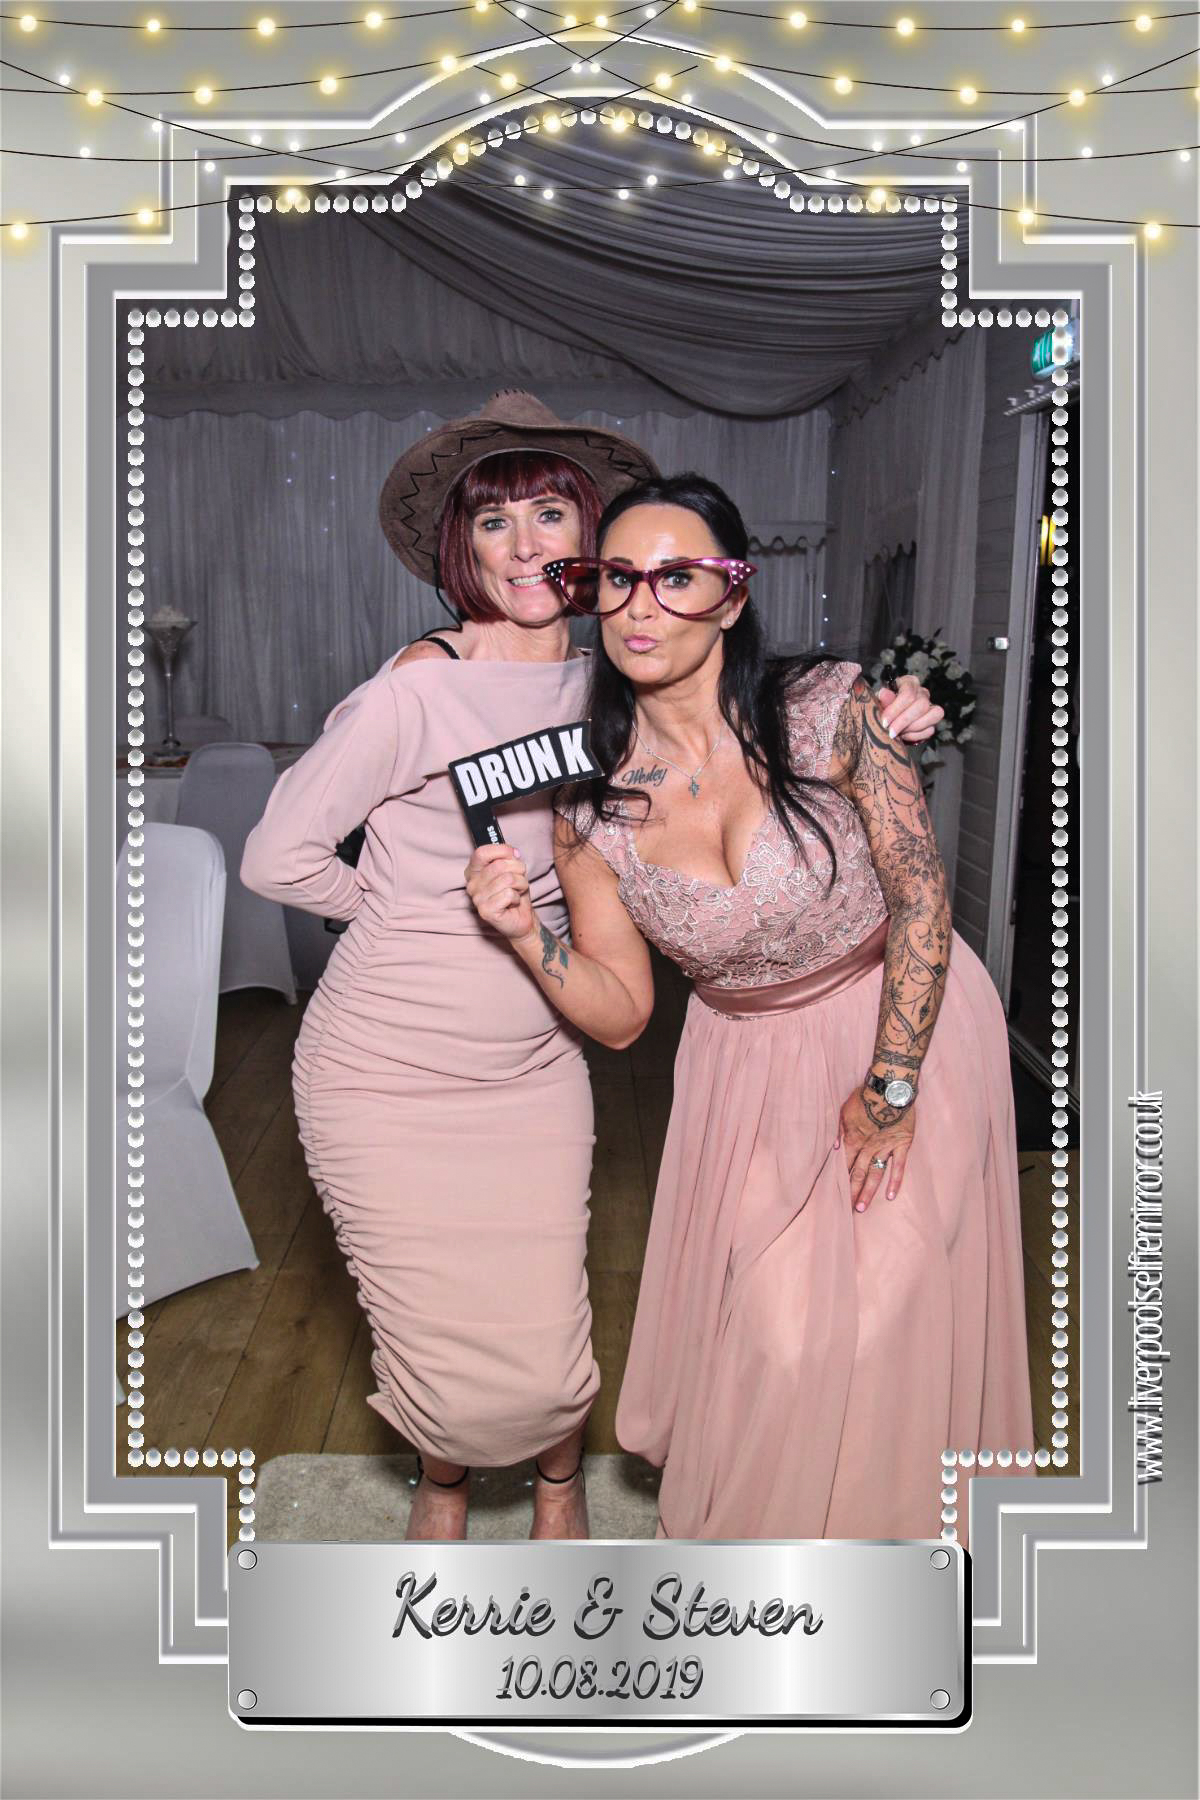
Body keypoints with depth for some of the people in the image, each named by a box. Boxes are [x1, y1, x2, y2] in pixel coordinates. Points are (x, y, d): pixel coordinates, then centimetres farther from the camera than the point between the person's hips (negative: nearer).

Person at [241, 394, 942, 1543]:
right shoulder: (419, 687, -15)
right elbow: (275, 857, -11)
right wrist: (415, 909, 1)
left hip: (532, 1066, 3)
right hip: (388, 1070, -3)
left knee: (545, 1353, 3)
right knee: (437, 1347, 4)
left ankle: (558, 1474, 41)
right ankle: (442, 1476, 43)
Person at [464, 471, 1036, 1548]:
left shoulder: (829, 713, -23)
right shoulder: (590, 803, -15)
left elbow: (921, 899, -14)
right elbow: (621, 1015, -8)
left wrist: (891, 1088, -12)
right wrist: (523, 931, -25)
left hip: (907, 1021, -1)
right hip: (748, 1056, 2)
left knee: (887, 1305, 4)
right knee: (763, 1319, 5)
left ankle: (878, 1515, 37)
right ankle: (747, 1511, 38)